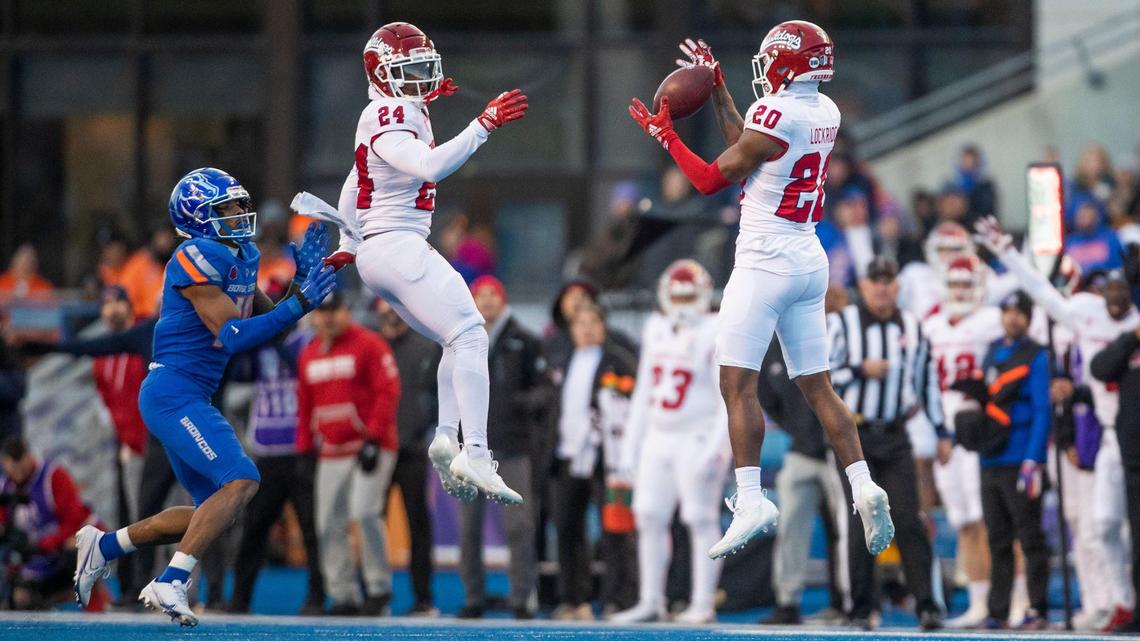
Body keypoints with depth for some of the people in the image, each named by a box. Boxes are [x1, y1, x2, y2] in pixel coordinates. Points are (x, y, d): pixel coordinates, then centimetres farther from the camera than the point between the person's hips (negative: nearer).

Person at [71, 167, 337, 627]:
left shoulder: (241, 259, 14)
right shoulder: (198, 258, -15)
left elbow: (270, 327, 20)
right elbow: (232, 336, -19)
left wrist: (302, 280, 6)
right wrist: (299, 304, -21)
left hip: (191, 399, 10)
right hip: (172, 392, -10)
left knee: (213, 511, 12)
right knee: (240, 481, -21)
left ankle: (104, 546, 23)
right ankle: (171, 582, -22)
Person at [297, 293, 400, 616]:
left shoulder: (369, 345, -5)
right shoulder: (308, 354, 14)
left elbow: (388, 392, -11)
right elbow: (304, 405, 21)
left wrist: (374, 439, -16)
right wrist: (306, 448, 15)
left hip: (370, 449, -6)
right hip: (331, 453, 6)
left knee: (365, 512, -18)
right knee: (330, 525, 0)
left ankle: (379, 589, -7)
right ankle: (343, 596, 5)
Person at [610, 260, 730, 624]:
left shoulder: (716, 335, -7)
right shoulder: (656, 331, 13)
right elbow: (643, 393, 19)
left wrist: (716, 448, -20)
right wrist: (630, 447, 16)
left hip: (697, 440, -7)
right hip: (658, 439, 7)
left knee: (701, 520, -6)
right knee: (649, 518, 4)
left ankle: (703, 605, -3)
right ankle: (651, 603, 9)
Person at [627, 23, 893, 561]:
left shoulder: (778, 116, -17)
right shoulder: (825, 113, 8)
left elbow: (712, 179, -8)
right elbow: (747, 150, 21)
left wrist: (664, 134, 4)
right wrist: (717, 89, 27)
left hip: (765, 261, -8)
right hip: (809, 260, 8)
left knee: (738, 383, -7)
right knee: (817, 387, 11)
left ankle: (750, 500, -15)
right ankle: (863, 487, 1)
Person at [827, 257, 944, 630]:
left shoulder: (912, 328, 10)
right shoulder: (842, 324, 0)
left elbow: (927, 379, 17)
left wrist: (940, 431, 14)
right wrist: (861, 371, -14)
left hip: (895, 436, 2)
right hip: (855, 435, -2)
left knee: (908, 519, -9)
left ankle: (926, 603, -11)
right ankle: (861, 609, 6)